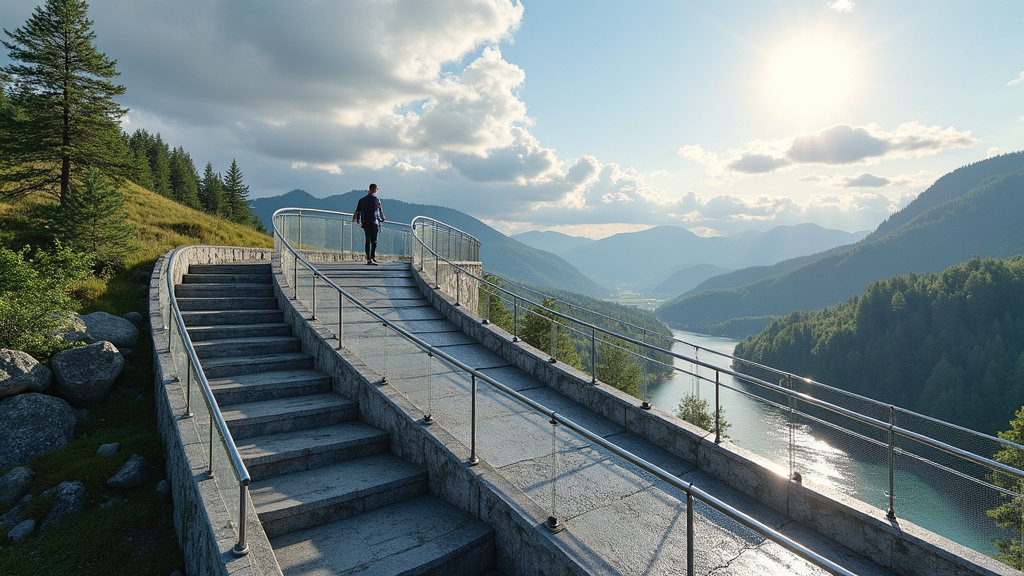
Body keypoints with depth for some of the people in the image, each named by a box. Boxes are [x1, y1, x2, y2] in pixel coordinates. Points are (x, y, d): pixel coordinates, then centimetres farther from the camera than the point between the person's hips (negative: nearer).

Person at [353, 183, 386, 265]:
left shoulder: (362, 200, 9)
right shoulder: (376, 199, -5)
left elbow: (357, 211, 7)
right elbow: (381, 211, -3)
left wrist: (358, 221, 16)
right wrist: (382, 218, 14)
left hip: (365, 222, 4)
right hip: (374, 222, -4)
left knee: (368, 240, 8)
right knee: (374, 241, 1)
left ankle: (368, 259, 6)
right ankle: (373, 257, -5)